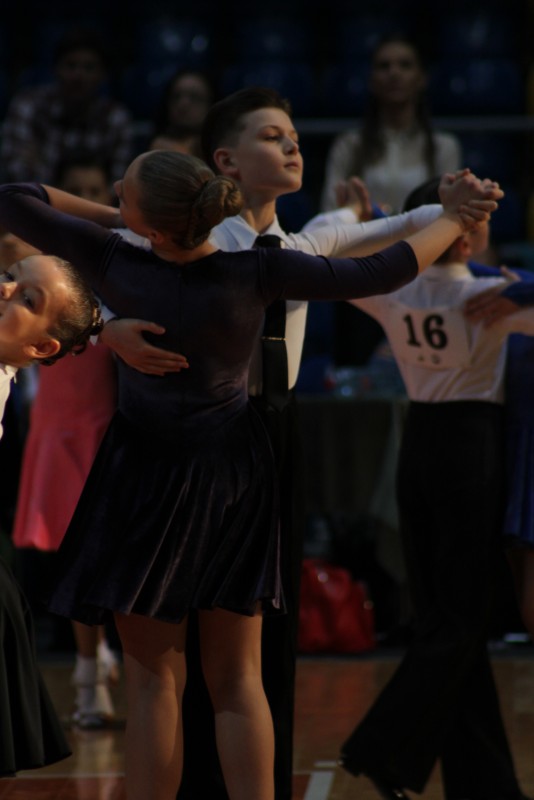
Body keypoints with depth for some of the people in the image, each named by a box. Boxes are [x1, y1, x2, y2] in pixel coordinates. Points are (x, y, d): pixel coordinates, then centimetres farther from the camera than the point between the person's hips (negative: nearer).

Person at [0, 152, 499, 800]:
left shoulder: (113, 264, -18)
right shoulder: (255, 271, -15)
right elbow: (378, 275, -11)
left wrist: (104, 212, 1)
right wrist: (453, 217, 3)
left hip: (147, 482, -2)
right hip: (234, 479, 2)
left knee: (153, 677, 4)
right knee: (236, 679, 10)